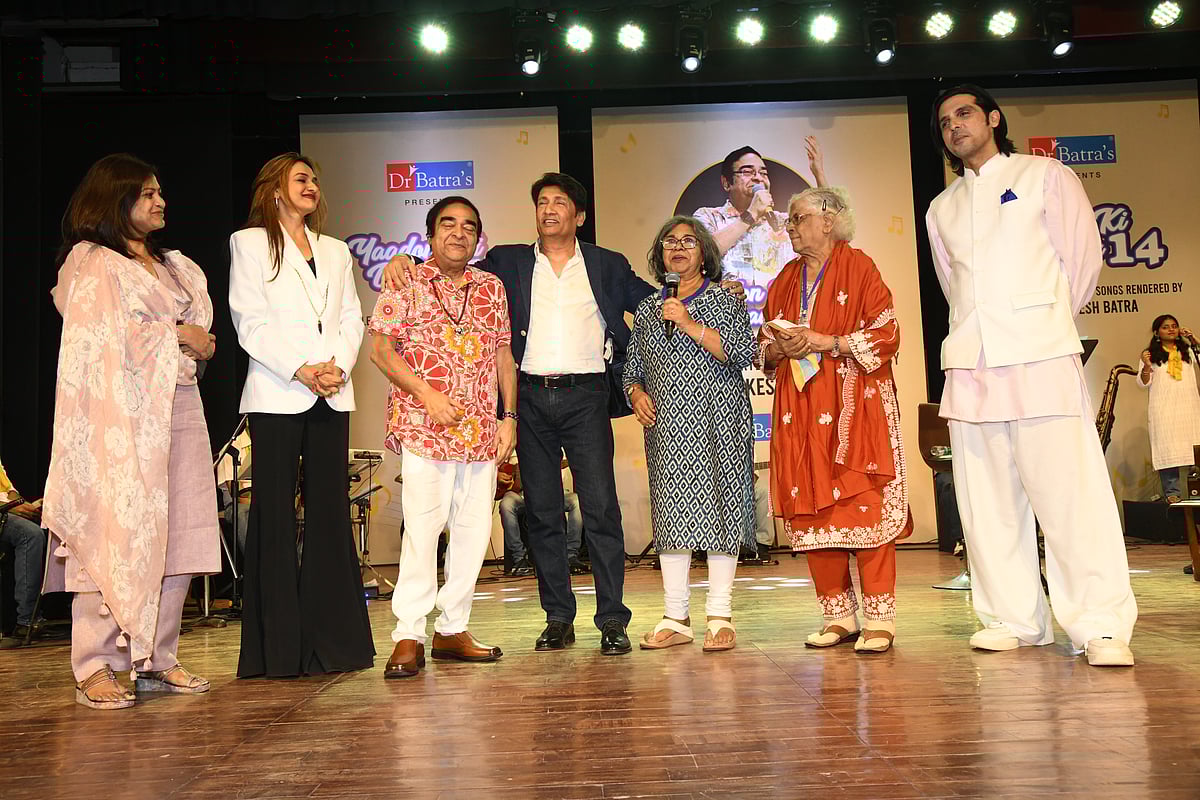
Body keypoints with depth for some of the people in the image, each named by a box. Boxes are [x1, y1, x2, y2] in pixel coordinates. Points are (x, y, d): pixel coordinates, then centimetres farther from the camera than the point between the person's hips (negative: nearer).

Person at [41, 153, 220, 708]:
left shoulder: (170, 265, 23)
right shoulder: (90, 261, 1)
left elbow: (198, 324, 23)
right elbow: (103, 337, -10)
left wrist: (196, 340, 2)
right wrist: (175, 334, -4)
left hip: (178, 407, 7)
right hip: (121, 415, -7)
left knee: (178, 538, 3)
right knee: (117, 538, -9)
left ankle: (157, 661, 10)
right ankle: (94, 669, -2)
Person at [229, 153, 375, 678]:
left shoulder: (335, 251, 21)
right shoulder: (249, 243, 6)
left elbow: (352, 318, 13)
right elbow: (250, 323, -4)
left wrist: (339, 365, -6)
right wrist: (300, 370, -14)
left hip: (332, 397, 5)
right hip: (276, 394, -4)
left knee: (330, 512, 4)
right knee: (275, 515, -3)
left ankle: (332, 639, 10)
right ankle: (278, 649, 3)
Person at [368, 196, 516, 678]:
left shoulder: (492, 288, 15)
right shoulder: (405, 285, 3)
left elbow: (504, 355, 16)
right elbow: (380, 349, -2)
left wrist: (510, 416, 8)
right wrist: (426, 394, -13)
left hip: (482, 432, 5)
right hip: (424, 429, -4)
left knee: (474, 530, 6)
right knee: (422, 528, -9)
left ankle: (452, 629, 17)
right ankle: (409, 637, 1)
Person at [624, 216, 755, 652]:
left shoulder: (725, 302, 6)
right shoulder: (648, 309, 17)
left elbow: (743, 352, -9)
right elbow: (632, 367, 21)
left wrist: (689, 324, -14)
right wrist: (636, 394, 0)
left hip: (717, 425, -3)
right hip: (666, 428, 4)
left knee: (719, 508, -5)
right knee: (670, 513, 2)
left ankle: (720, 616, 2)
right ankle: (675, 619, 9)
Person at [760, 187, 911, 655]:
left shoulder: (858, 267, 1)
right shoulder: (785, 281, 18)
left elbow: (886, 335, -7)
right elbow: (766, 350, 21)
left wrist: (823, 342, -14)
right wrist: (778, 349, -2)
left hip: (854, 406, -5)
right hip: (799, 412, 6)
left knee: (864, 505, -9)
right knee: (809, 509, 2)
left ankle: (879, 619, -2)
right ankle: (838, 616, 11)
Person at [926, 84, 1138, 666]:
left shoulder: (1045, 176, 9)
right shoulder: (941, 209, 20)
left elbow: (1083, 259, 9)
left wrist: (1042, 323, 12)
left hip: (1041, 360, -4)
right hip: (970, 367, 4)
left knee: (1069, 493, -9)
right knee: (989, 502, 2)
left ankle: (1100, 627, -3)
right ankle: (1014, 619, 10)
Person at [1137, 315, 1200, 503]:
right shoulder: (1151, 354, 8)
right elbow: (1144, 383, 5)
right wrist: (1146, 366, -14)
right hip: (1164, 409, -3)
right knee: (1168, 450, -7)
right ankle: (1172, 492, -6)